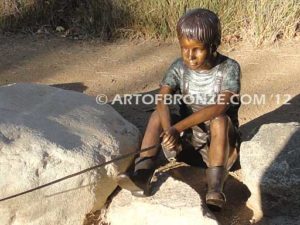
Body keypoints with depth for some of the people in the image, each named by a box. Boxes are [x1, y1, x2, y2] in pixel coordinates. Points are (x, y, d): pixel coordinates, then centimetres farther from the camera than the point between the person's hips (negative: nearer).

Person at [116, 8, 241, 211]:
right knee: (158, 116, -19)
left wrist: (177, 128, -38)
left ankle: (215, 189, -41)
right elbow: (162, 100, -21)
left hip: (220, 141, -3)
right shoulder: (179, 67, -5)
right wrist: (169, 130, -40)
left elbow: (219, 107, -31)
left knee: (220, 119, -34)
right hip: (189, 137, 4)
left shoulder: (229, 68, -16)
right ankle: (142, 176, -33)